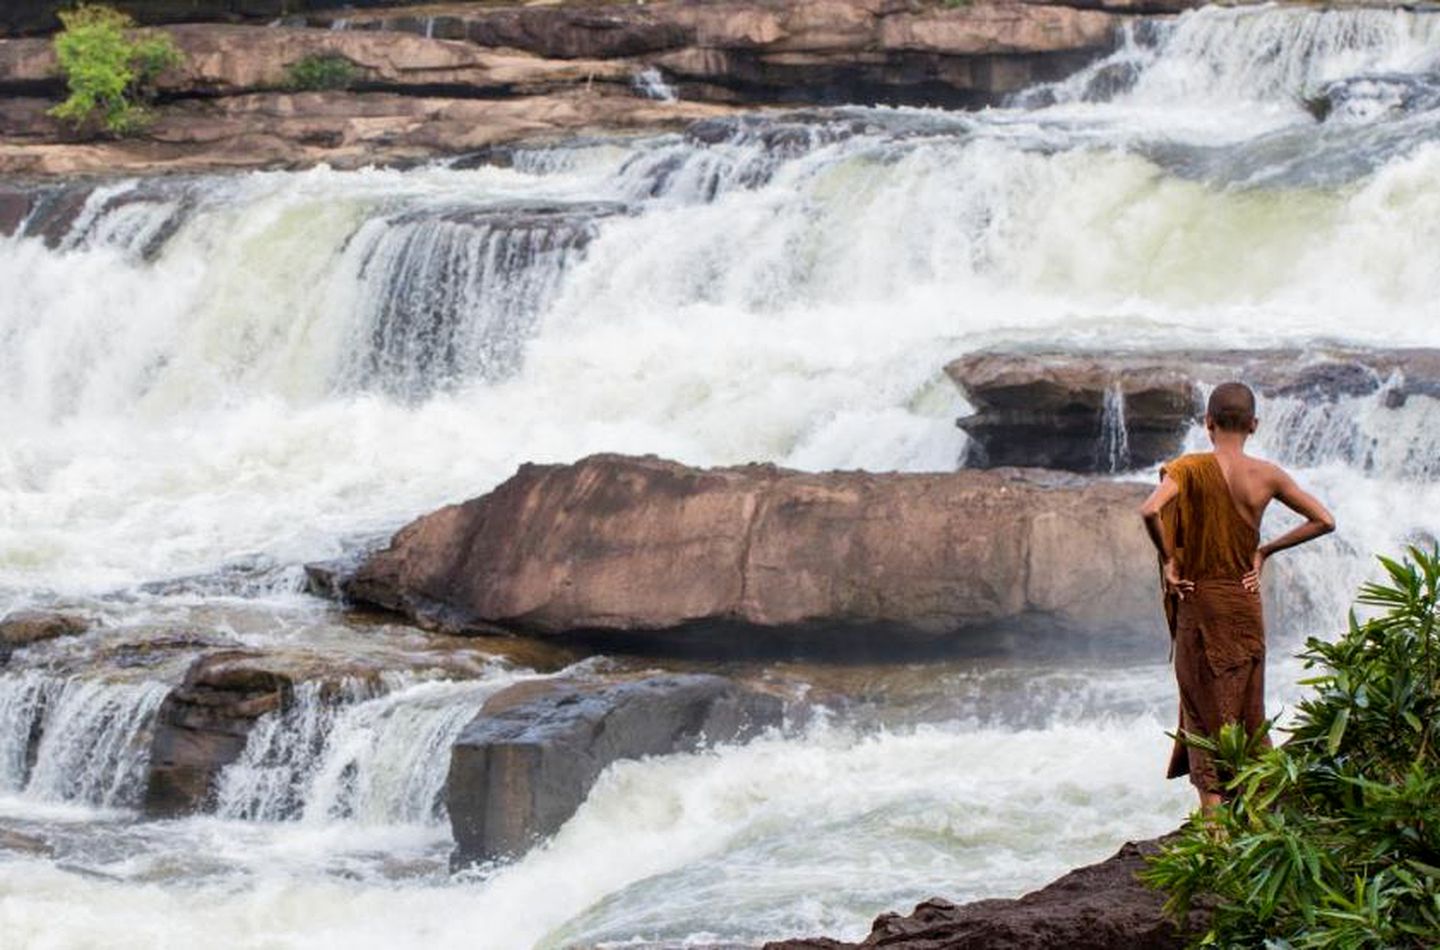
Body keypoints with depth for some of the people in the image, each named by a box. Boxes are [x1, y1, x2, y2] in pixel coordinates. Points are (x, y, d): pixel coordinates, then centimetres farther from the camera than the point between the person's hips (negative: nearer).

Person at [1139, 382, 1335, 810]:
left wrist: (1168, 559, -13)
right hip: (1246, 603, 3)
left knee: (1205, 710, 3)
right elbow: (1324, 521, 5)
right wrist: (1266, 550, 9)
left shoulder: (1190, 468, -11)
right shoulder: (1268, 475, -1)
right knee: (1248, 711, 14)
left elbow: (1150, 510, -28)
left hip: (1200, 602, -3)